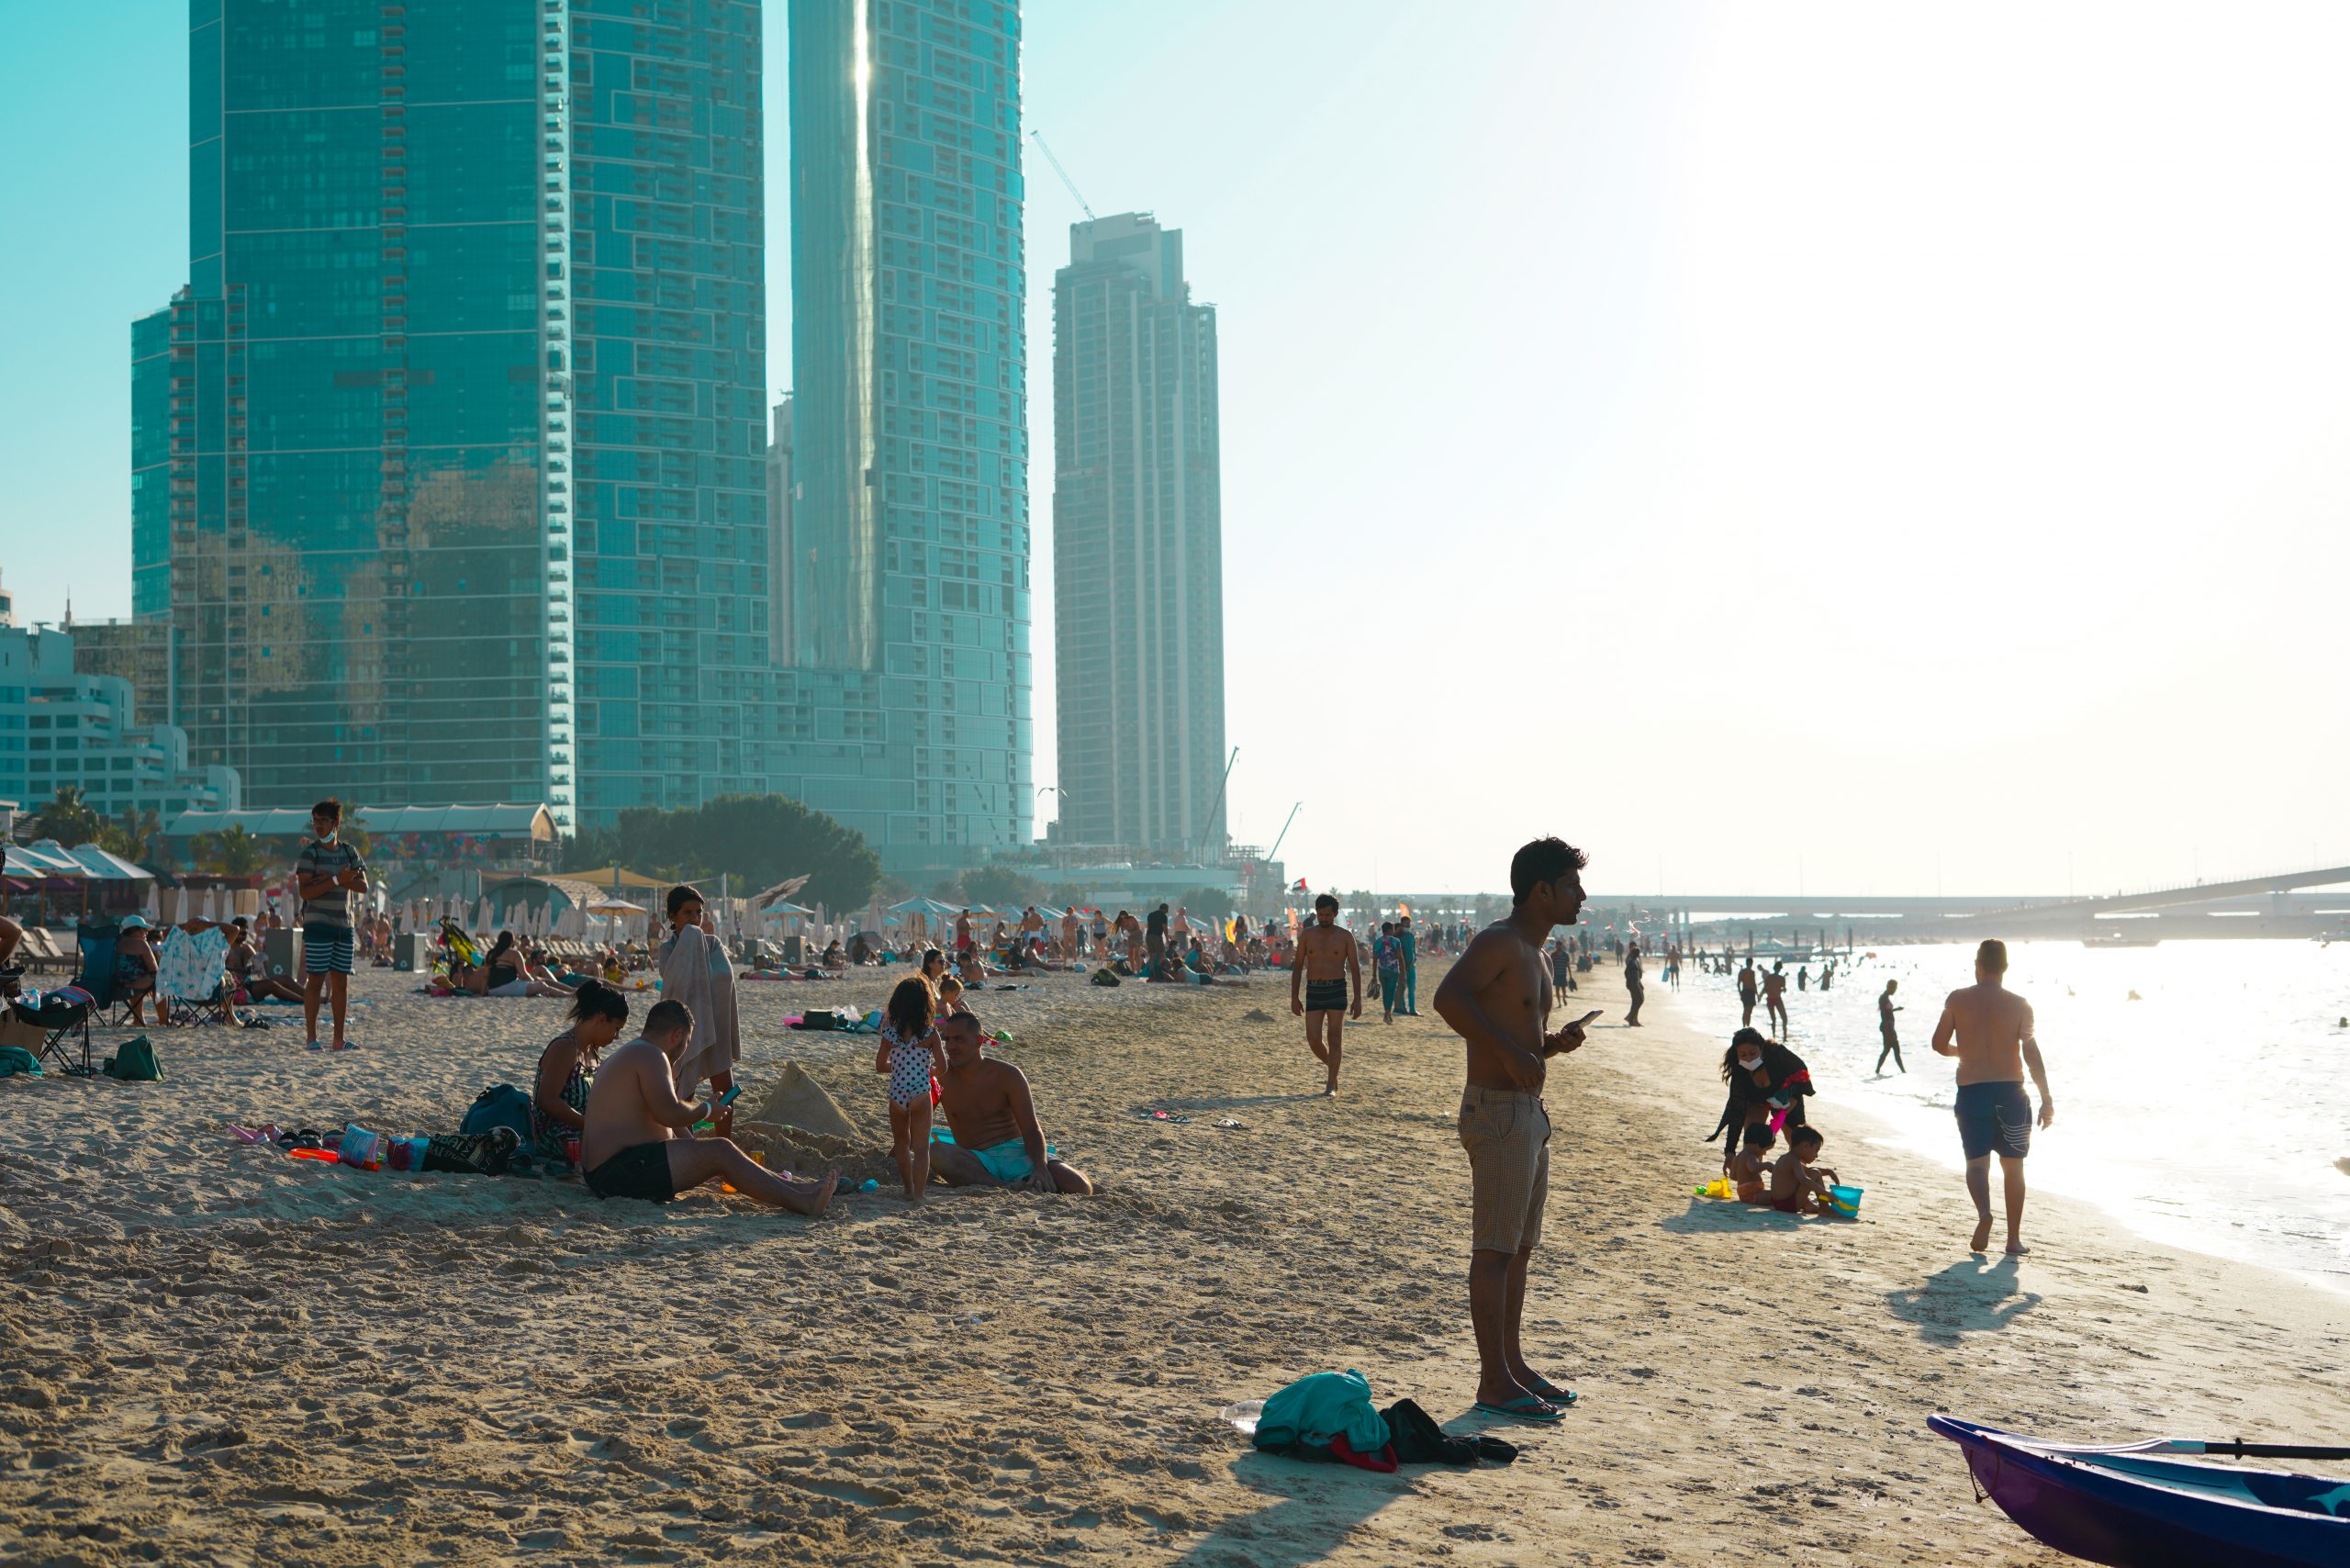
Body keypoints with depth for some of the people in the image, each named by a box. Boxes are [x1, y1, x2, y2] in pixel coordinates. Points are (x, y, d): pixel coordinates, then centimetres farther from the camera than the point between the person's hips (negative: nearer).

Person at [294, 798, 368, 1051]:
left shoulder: (349, 853, 11)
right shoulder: (309, 853, -2)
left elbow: (363, 886, 1)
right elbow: (304, 891, -12)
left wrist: (330, 879, -12)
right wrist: (337, 881, -19)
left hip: (344, 925, 4)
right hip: (318, 924, -4)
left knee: (341, 981, 5)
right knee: (315, 980, -5)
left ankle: (339, 1039, 9)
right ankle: (312, 1038, -2)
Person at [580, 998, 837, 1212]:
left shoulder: (622, 1058, 24)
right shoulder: (650, 1055, -11)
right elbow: (669, 1114, -22)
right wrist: (706, 1109, -4)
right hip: (622, 1170, -11)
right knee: (720, 1151, -15)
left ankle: (794, 1187, 12)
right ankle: (802, 1203, -20)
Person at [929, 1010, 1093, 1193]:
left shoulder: (1007, 1075, 0)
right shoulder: (940, 1077, 2)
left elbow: (1031, 1130, -5)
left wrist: (1040, 1167, -24)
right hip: (977, 1162, 1)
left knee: (1079, 1187, -27)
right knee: (934, 1153, -36)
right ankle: (1009, 1188, -34)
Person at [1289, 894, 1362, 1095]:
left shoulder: (1345, 937, 0)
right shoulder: (1307, 935, 5)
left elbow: (1355, 969, 3)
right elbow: (1298, 967, 8)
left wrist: (1358, 999, -3)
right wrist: (1294, 997, 2)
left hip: (1337, 991, -2)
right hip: (1313, 991, 2)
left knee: (1335, 1039, -5)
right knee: (1313, 1040, -4)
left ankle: (1331, 1085, 1)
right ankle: (1332, 1068, 24)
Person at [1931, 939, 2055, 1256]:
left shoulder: (1958, 1000, 0)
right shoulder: (2019, 1005, -2)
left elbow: (1939, 1044, 4)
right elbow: (2032, 1053, -8)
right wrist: (2047, 1099, -5)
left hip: (1971, 1091, 0)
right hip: (2010, 1092, 0)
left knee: (1976, 1161, 6)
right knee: (2012, 1165, 12)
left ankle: (1984, 1211, -24)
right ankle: (2014, 1238, 13)